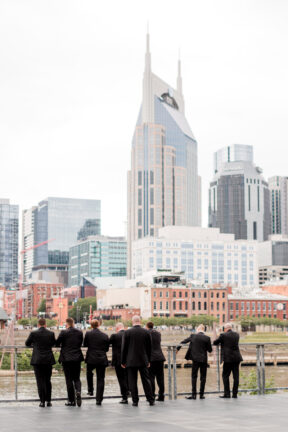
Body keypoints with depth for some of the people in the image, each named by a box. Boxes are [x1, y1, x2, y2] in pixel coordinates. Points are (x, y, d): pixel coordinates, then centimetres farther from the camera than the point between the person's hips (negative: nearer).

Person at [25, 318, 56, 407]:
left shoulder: (33, 334, -7)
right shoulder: (51, 334, -1)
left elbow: (27, 344, 10)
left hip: (37, 361, -2)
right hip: (48, 360, 2)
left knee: (40, 381, 1)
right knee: (48, 381, 13)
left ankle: (42, 402, -1)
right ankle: (48, 401, 13)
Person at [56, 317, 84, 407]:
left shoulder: (63, 332, -10)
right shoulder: (79, 332, 1)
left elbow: (57, 344, -2)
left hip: (66, 358, -3)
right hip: (77, 358, 3)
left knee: (69, 379, 4)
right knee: (77, 378, 12)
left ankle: (71, 400, 5)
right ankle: (78, 391, -17)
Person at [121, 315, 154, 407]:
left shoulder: (127, 332, -6)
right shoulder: (146, 332, 1)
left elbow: (124, 348, -3)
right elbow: (149, 348, 7)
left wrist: (123, 361, 5)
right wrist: (148, 360, 16)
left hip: (131, 361, -2)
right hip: (143, 361, 2)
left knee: (132, 381, 3)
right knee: (146, 380, 8)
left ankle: (135, 401, 3)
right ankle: (151, 400, 9)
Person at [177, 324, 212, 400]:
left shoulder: (193, 336, -3)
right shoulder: (207, 338, -6)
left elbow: (183, 342, 9)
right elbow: (210, 350, -1)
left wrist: (177, 348, 23)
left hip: (196, 359, 0)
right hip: (204, 359, 0)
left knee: (194, 376, 7)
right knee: (203, 377, 8)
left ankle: (194, 394, 1)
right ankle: (201, 395, 9)